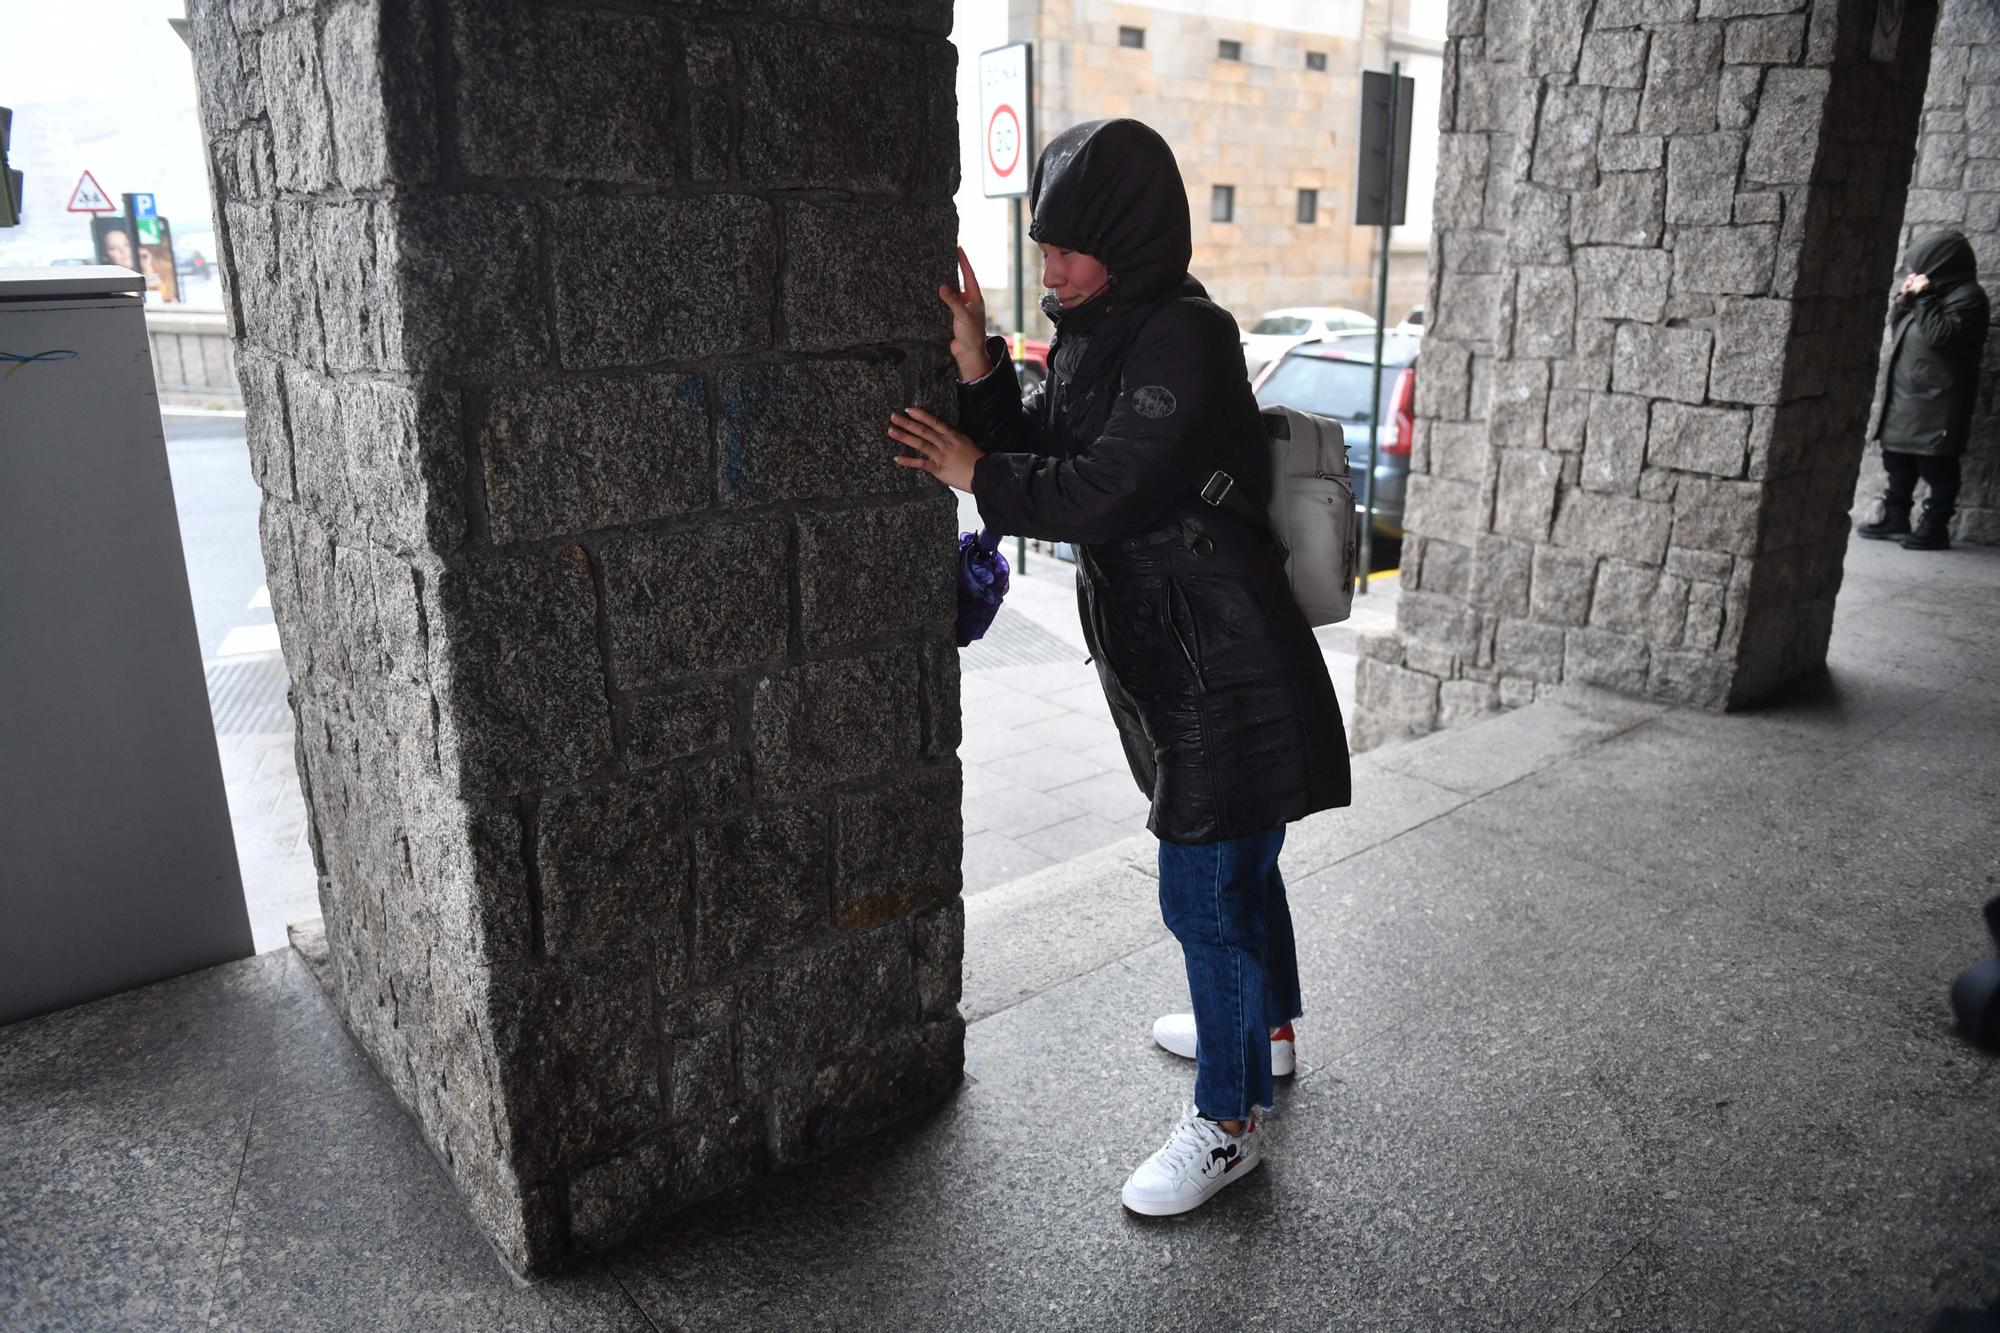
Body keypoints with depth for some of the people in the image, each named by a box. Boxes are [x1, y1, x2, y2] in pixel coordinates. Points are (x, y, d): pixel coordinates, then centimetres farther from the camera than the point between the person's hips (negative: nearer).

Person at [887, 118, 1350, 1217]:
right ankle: (1264, 1030, 46)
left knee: (1204, 891, 0)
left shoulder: (1183, 341, -19)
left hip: (1224, 678, -10)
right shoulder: (1099, 335, 10)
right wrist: (978, 365, -7)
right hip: (1185, 661, 10)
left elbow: (1104, 493, -24)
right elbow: (1039, 448, 7)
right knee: (1235, 865, 25)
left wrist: (978, 474, -13)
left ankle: (1226, 1124, 17)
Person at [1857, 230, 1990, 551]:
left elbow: (1942, 335, -22)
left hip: (1937, 400, -9)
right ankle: (1895, 519, 20)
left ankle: (1935, 527, -1)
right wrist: (1902, 301, 4)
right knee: (1898, 460, 12)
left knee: (1936, 465, -5)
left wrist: (1923, 298, -17)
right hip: (1905, 395, 9)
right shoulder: (1934, 292, 18)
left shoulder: (1968, 296, -9)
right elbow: (1897, 330, 20)